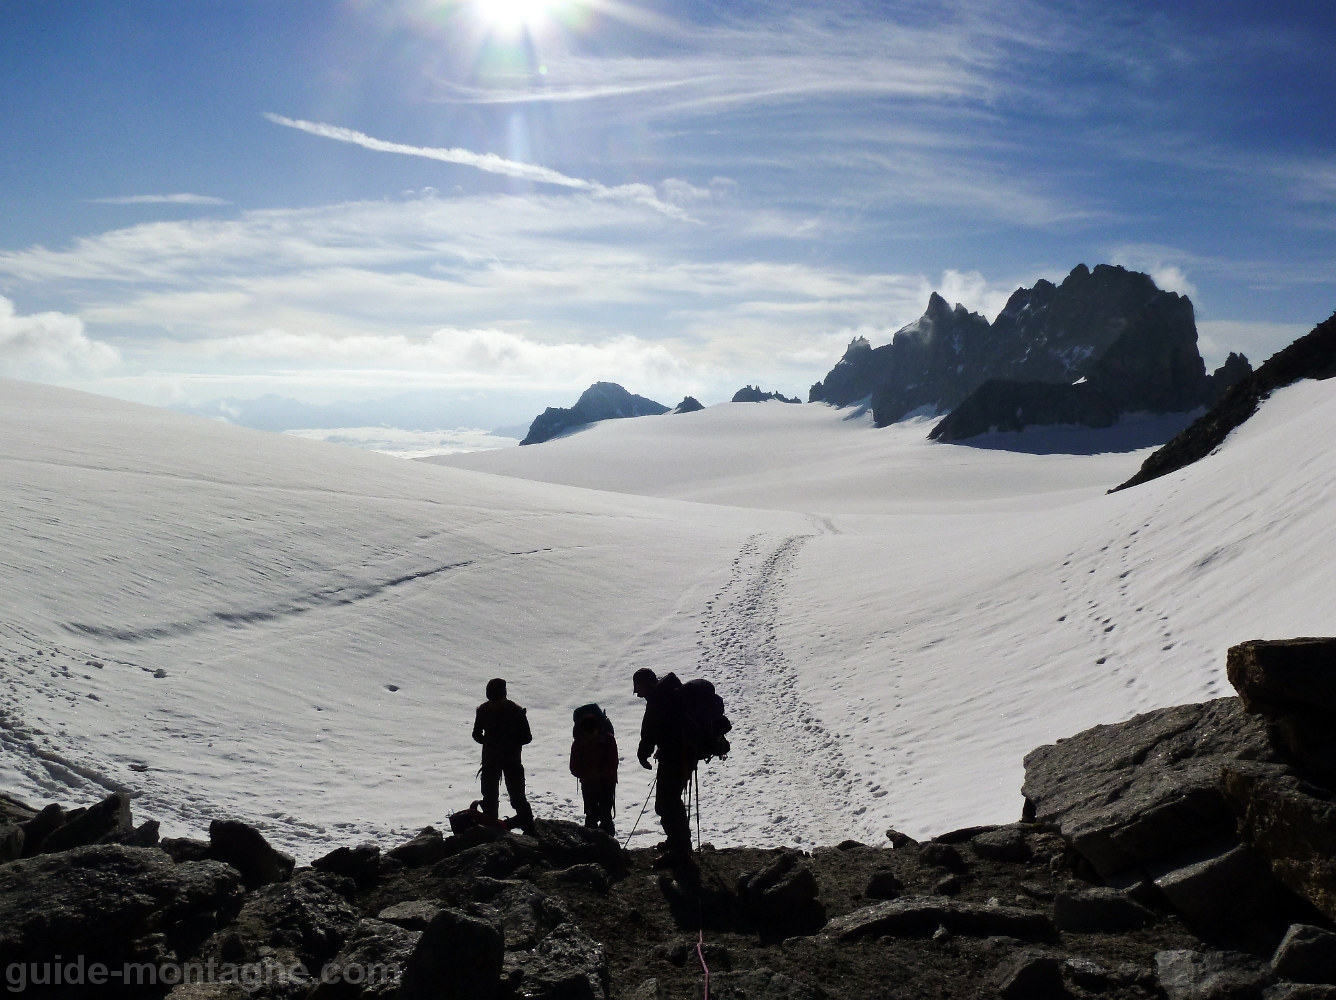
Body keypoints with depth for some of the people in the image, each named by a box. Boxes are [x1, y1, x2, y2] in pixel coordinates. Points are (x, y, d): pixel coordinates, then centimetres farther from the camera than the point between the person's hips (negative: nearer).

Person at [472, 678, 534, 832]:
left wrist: (511, 743, -22)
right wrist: (487, 741, -14)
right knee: (489, 797, 11)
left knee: (517, 798, -3)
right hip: (490, 760, 3)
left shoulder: (517, 712, -14)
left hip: (512, 761, -3)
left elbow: (527, 737, -8)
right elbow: (477, 734, 4)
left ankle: (529, 829, 7)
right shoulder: (483, 710, -7)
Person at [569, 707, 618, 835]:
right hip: (588, 784, 2)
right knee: (591, 815, 0)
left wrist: (600, 773, -28)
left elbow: (613, 764, -12)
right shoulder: (578, 743, -8)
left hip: (607, 782, -1)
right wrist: (587, 774, -25)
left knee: (605, 815, -5)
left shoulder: (608, 740, -13)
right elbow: (574, 768, -7)